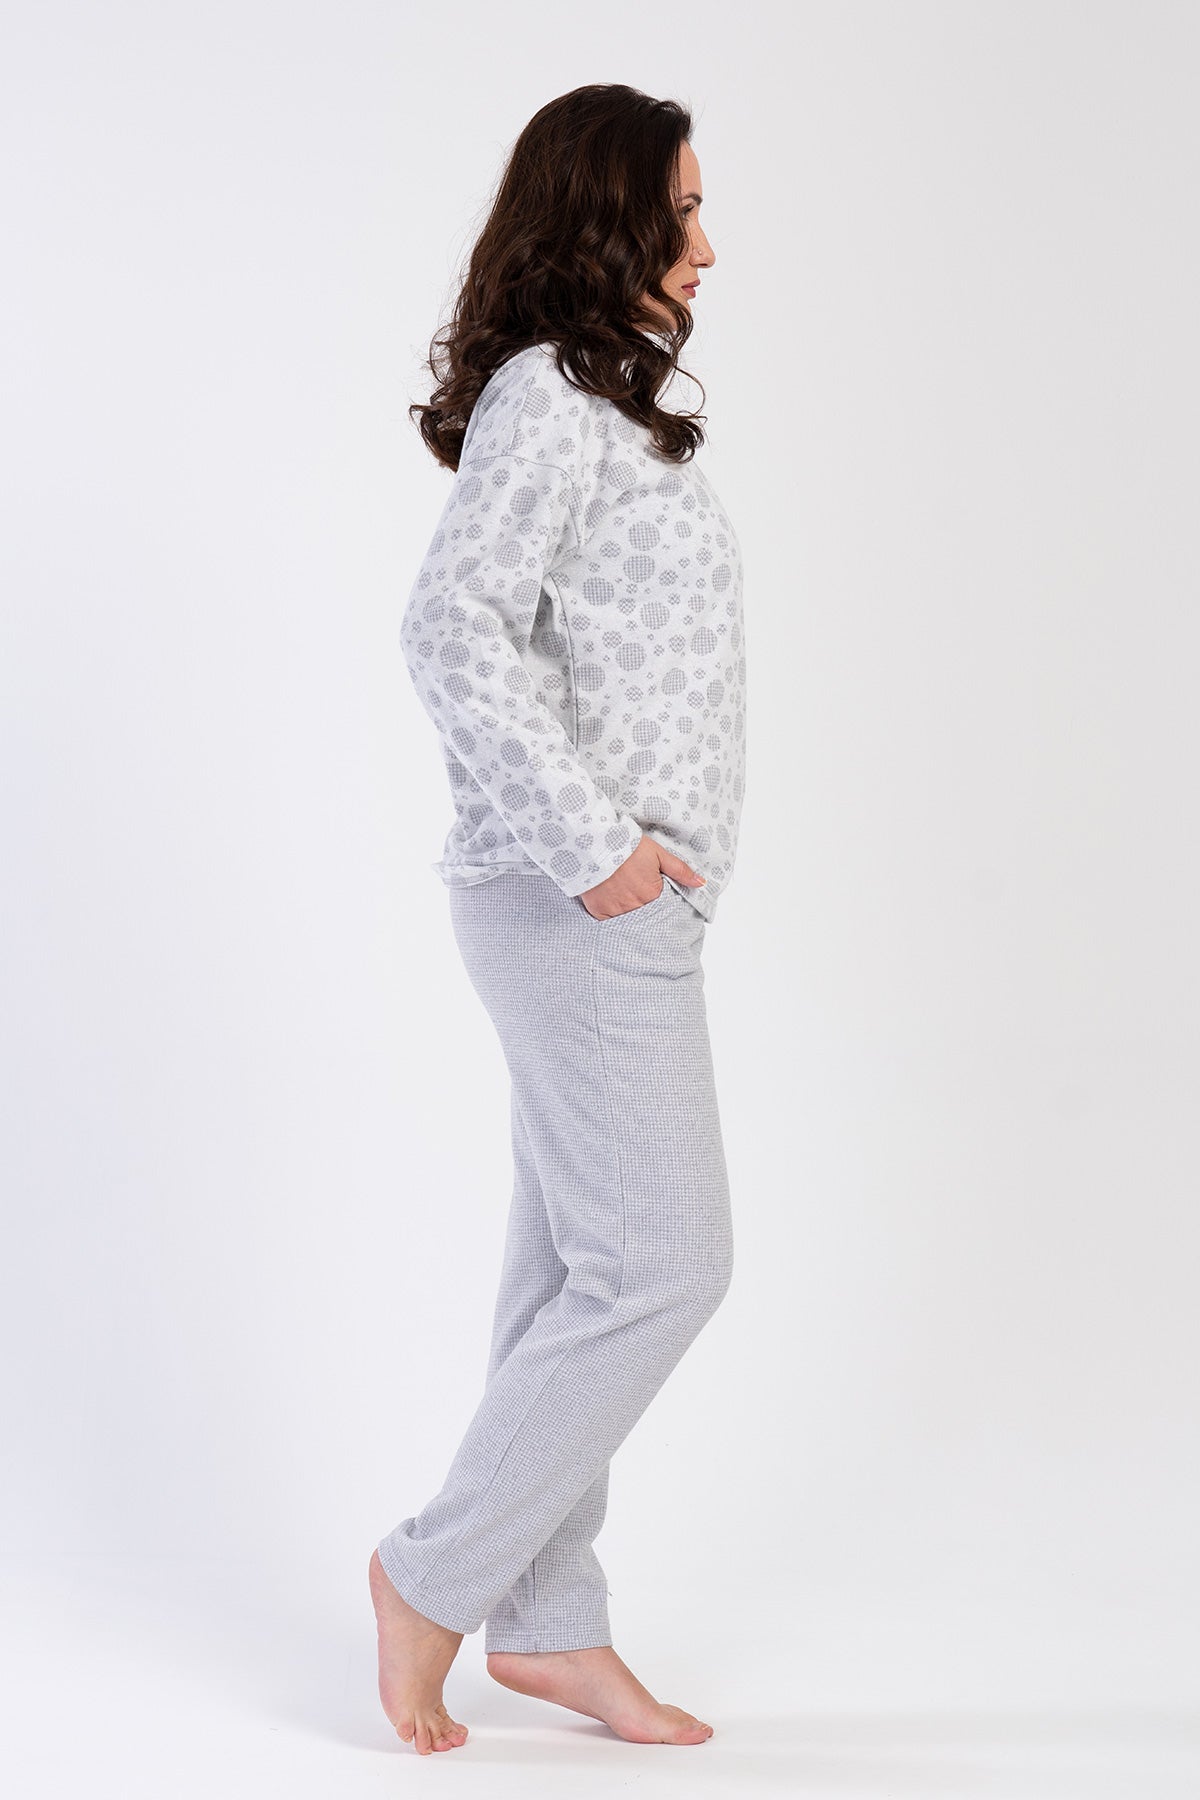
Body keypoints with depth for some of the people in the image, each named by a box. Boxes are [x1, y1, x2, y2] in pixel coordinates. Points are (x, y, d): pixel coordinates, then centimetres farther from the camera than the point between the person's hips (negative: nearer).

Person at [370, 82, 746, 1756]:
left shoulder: (600, 404, 17)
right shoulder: (548, 397, -13)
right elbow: (452, 628, -24)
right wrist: (589, 842, -22)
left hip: (622, 909, 10)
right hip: (582, 912, -10)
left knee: (579, 1264, 12)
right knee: (664, 1261, -6)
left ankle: (548, 1620, 22)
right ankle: (437, 1573, 7)